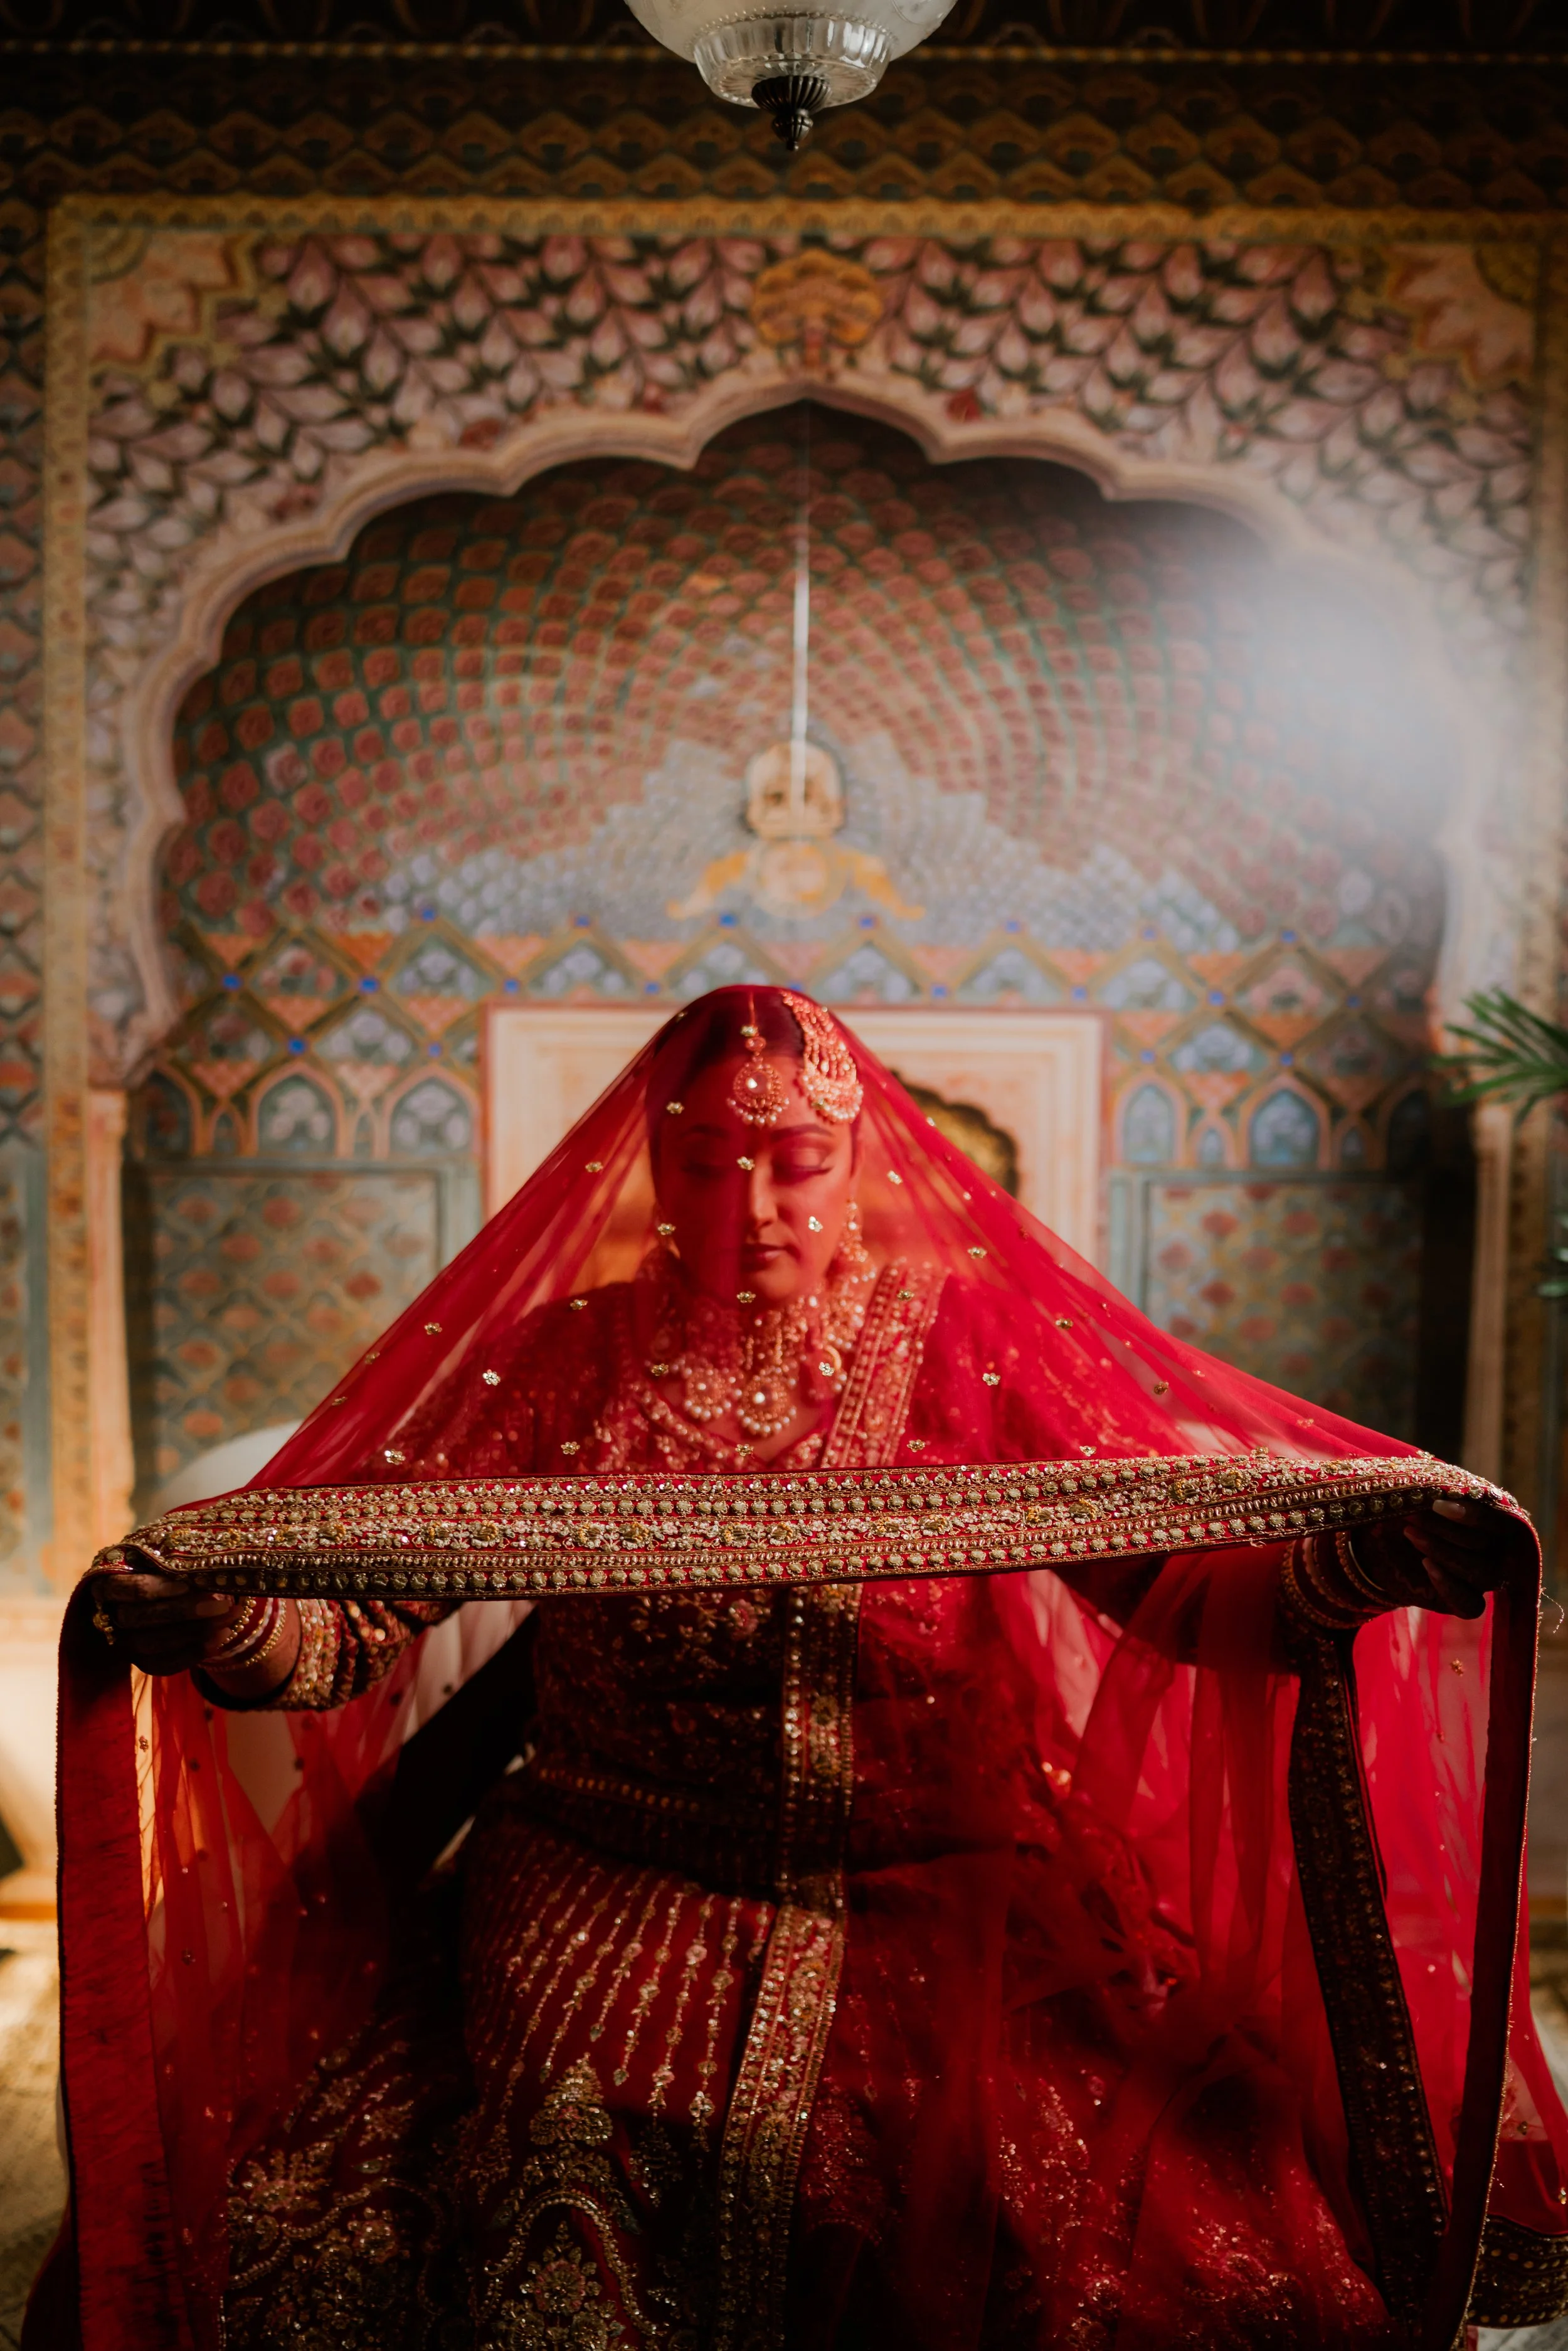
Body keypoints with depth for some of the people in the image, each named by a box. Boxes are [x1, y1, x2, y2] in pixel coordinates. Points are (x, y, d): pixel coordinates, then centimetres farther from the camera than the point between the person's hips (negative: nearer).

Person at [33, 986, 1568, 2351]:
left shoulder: (971, 1348, 3)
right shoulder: (568, 1361, 3)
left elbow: (1192, 1580, -4)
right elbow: (350, 1611, -2)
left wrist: (1353, 1561, -25)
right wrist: (209, 1619, -24)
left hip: (933, 1908, 1)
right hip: (613, 1900, 0)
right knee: (566, 2174, -27)